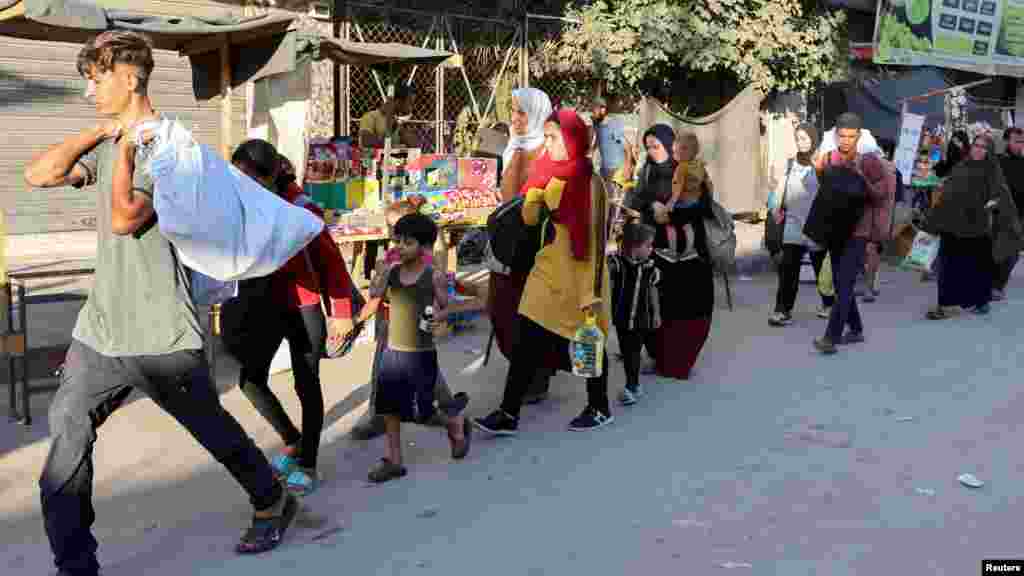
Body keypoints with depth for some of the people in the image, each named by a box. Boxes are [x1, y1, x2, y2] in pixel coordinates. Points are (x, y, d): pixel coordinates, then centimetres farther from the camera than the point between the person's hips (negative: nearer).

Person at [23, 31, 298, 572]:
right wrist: (101, 132, 1)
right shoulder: (109, 142, 13)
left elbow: (124, 218, -21)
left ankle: (272, 504, 34)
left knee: (213, 430, 10)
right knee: (67, 436, -1)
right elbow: (37, 175, 3)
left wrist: (126, 146, -12)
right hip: (100, 326, 7)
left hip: (159, 331, -6)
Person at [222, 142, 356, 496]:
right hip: (267, 307, 5)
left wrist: (341, 314, -10)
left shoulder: (302, 210, -19)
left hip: (303, 309, -5)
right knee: (250, 380, 5)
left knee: (306, 386, 5)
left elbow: (333, 263, -12)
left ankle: (307, 466, 18)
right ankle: (292, 442, 27)